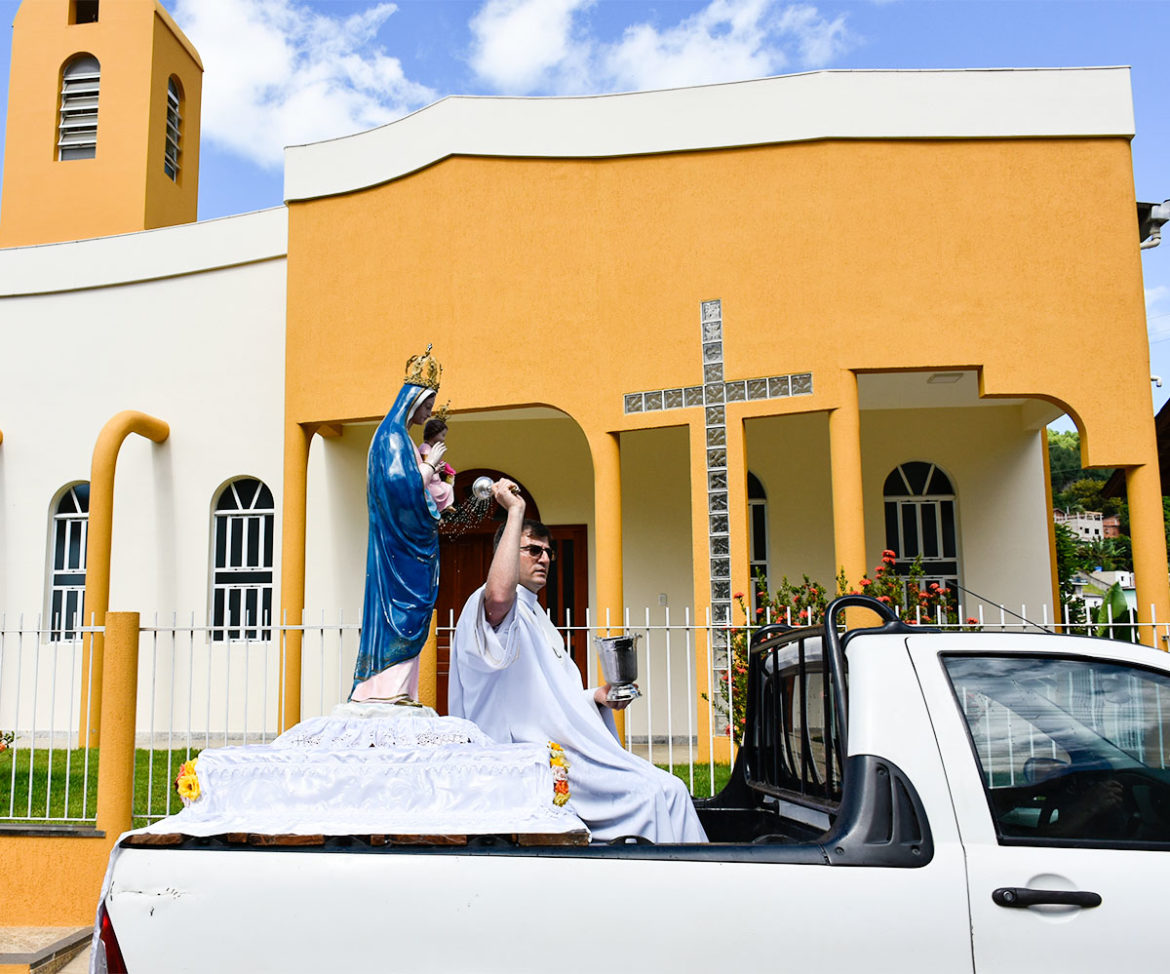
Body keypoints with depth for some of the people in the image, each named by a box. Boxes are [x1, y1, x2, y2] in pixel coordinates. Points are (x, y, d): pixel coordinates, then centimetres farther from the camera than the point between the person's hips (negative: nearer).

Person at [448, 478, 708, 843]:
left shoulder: (538, 618, 26)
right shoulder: (494, 607, -6)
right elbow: (499, 594, -34)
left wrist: (597, 696, 10)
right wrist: (515, 512, -25)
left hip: (573, 751, 10)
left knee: (667, 790, -4)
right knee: (662, 791, -20)